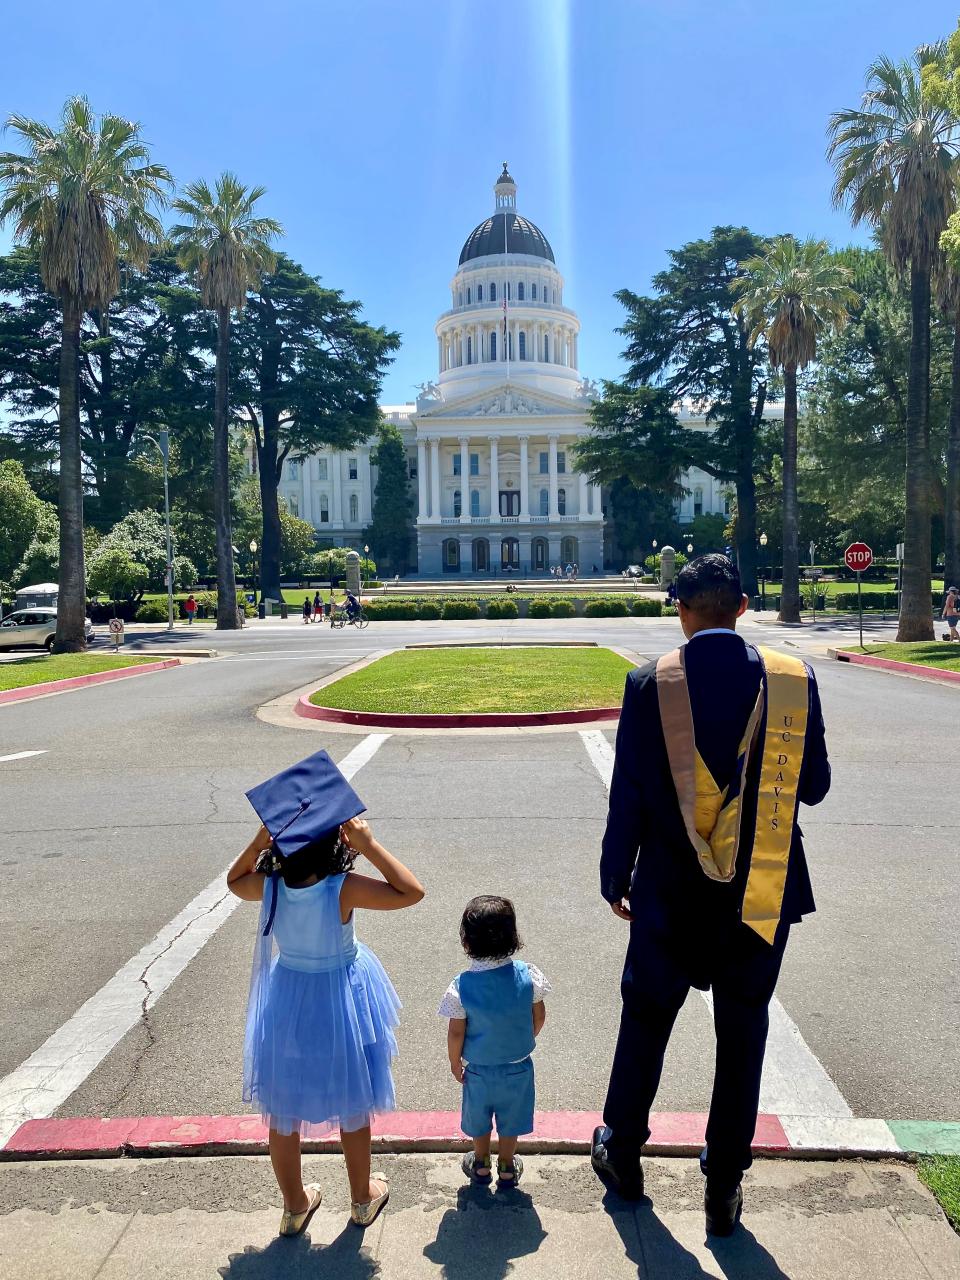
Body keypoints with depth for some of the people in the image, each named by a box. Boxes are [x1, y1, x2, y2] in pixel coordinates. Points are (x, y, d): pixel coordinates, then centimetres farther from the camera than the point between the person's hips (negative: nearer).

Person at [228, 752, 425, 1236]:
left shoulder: (269, 886, -18)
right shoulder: (343, 888, -30)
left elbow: (233, 880, 5)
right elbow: (412, 892, -24)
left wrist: (262, 834, -8)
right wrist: (370, 845, -27)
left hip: (286, 999, 3)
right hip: (338, 1000, -3)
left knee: (284, 1109, 22)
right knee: (351, 1107, 20)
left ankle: (295, 1205, 41)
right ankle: (362, 1198, 41)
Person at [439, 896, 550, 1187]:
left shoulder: (461, 986, -26)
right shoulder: (527, 975, -21)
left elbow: (456, 1033, -17)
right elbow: (539, 1017, -7)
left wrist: (455, 1063, 1)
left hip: (478, 1070, -1)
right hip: (518, 1066, 1)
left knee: (479, 1119, 25)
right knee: (510, 1120, 24)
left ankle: (481, 1165, 44)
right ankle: (507, 1168, 41)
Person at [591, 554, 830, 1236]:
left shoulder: (650, 684, -14)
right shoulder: (794, 679, -10)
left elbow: (628, 795, -9)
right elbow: (815, 786, -1)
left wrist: (616, 879, 4)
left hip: (671, 893, -1)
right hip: (763, 893, 1)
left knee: (646, 1017, 20)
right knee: (743, 1034, 17)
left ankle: (622, 1151, 39)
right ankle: (725, 1187, 31)